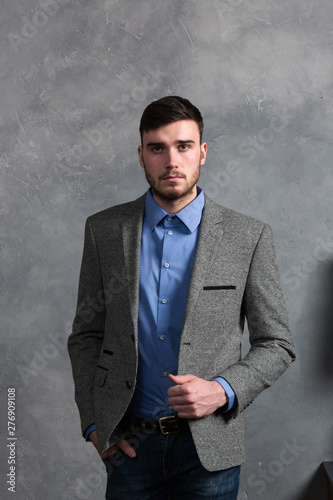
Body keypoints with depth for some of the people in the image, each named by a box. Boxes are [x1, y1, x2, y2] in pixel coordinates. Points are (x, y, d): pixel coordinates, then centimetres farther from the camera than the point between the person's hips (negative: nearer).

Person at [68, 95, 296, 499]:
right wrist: (93, 422, 0)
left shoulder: (248, 237, -5)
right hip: (130, 441, 1)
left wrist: (223, 391, -14)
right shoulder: (104, 230, 0)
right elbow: (86, 335, 6)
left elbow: (276, 344, 0)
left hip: (210, 446, -1)